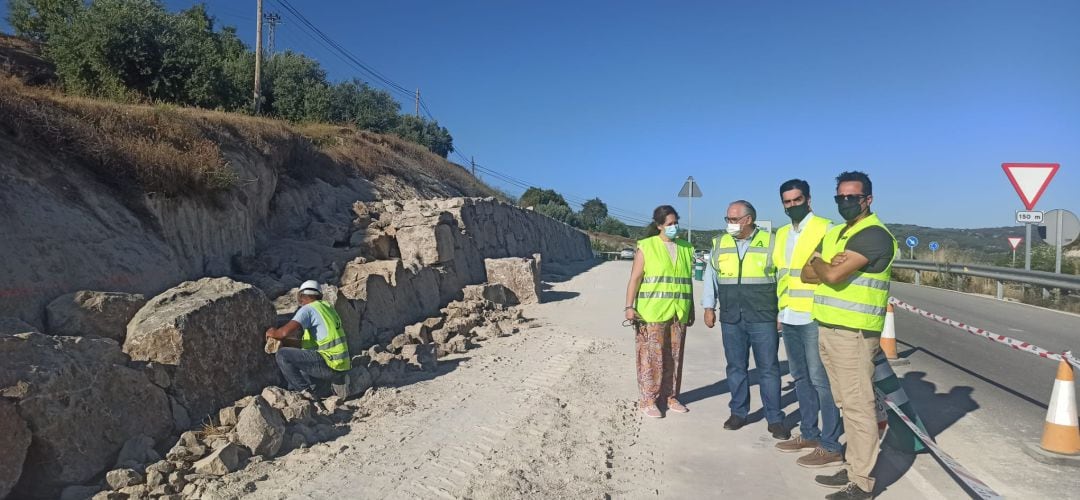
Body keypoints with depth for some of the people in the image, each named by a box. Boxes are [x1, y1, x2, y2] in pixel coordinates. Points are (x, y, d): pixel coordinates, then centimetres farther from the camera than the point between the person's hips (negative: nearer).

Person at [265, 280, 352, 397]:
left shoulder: (308, 309, -7)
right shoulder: (327, 307, 18)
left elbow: (285, 332, -20)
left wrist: (273, 333, 2)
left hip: (330, 365, -8)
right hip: (342, 366, 9)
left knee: (282, 355, -7)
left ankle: (303, 391, -6)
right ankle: (338, 380, 15)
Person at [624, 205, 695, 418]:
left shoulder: (686, 248, 13)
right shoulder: (646, 247, -2)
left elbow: (688, 281, 18)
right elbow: (635, 278, -6)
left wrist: (691, 310, 17)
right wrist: (629, 306, -14)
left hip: (678, 313, 5)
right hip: (652, 313, -5)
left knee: (674, 356, 10)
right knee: (651, 356, -3)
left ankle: (670, 396, 22)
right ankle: (648, 400, 6)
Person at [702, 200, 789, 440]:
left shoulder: (771, 243, -3)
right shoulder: (719, 244, 7)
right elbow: (710, 277, 13)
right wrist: (709, 307, 9)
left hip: (763, 319, -3)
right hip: (731, 320, 3)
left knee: (768, 369, 2)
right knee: (736, 368, 11)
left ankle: (775, 419, 11)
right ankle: (738, 413, 23)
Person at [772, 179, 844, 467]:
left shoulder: (826, 229, -8)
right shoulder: (782, 234, 15)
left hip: (815, 317, -8)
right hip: (790, 318, 8)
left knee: (820, 380, -4)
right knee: (801, 377, 15)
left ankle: (830, 447, 3)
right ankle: (809, 434, 27)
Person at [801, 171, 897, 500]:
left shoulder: (874, 234, -13)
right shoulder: (833, 234, 17)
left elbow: (832, 275, -23)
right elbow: (807, 274, 10)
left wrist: (819, 262, -1)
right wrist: (828, 265, -10)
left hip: (853, 333, -9)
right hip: (827, 329, 9)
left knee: (858, 406, -3)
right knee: (846, 404, 15)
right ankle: (853, 469, 26)